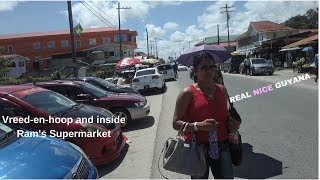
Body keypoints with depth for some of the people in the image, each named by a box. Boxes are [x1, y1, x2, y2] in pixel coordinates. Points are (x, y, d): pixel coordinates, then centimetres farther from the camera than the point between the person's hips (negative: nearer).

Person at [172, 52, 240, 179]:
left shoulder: (222, 90, 7)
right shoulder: (188, 93, -10)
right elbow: (176, 123, -11)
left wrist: (231, 123, 2)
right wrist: (198, 126, -24)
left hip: (221, 147, 4)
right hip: (197, 148, -4)